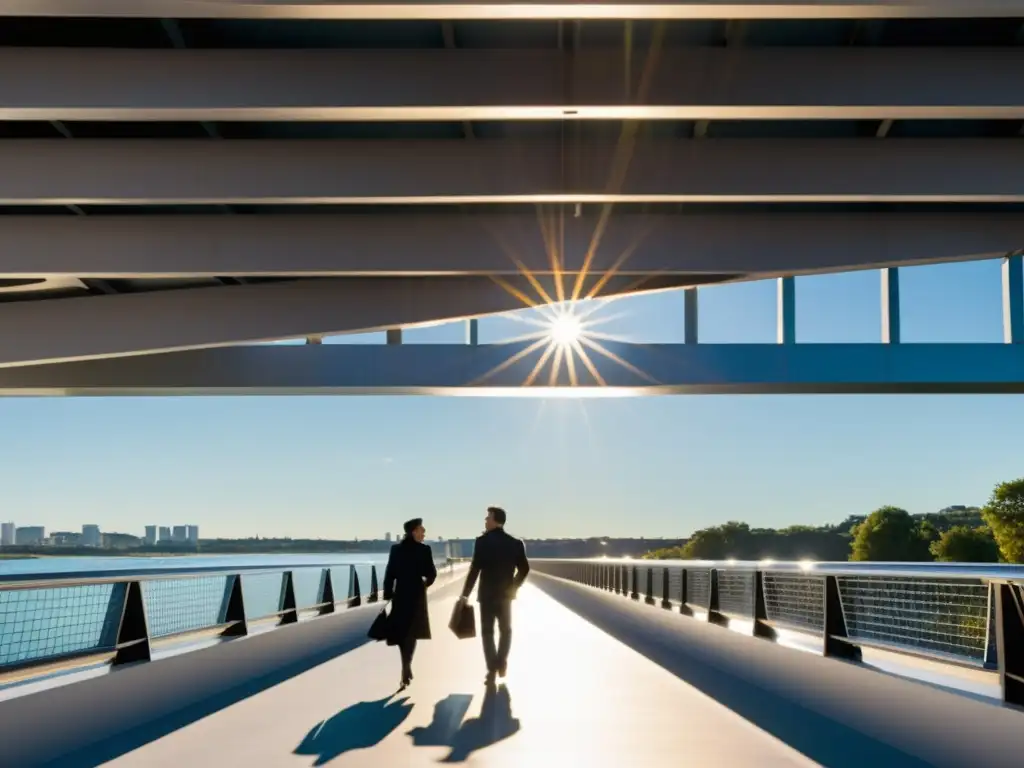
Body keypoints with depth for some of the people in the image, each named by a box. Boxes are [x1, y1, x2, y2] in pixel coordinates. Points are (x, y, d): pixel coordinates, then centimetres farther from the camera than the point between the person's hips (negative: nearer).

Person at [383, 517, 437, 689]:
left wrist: (388, 594, 4)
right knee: (411, 631, 4)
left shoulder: (396, 549, 0)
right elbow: (431, 573, -8)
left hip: (400, 594, 3)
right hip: (417, 595, -3)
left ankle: (406, 666, 21)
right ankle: (406, 667, -9)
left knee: (402, 630, 15)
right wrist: (426, 582, 14)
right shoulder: (424, 549, -10)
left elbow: (389, 573, -1)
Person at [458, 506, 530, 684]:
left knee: (487, 631, 6)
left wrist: (465, 594, -9)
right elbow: (524, 568, 2)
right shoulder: (515, 543, 0)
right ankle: (502, 664, 18)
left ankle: (492, 669, -1)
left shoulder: (483, 541, -12)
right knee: (505, 630, 21)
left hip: (487, 594, -3)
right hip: (505, 594, 3)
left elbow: (475, 569, -14)